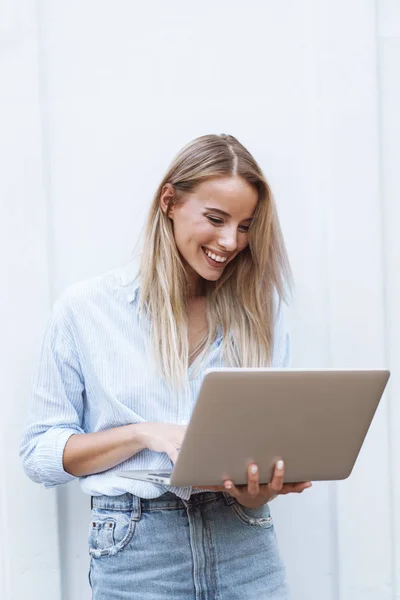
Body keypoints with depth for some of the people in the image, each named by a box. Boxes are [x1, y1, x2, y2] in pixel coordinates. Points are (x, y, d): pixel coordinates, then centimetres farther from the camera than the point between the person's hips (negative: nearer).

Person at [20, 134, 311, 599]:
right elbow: (40, 452, -1)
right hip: (137, 555, -2)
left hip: (244, 547, 2)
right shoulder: (84, 309, 0)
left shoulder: (259, 314, 8)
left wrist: (256, 492, -14)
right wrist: (145, 434, -15)